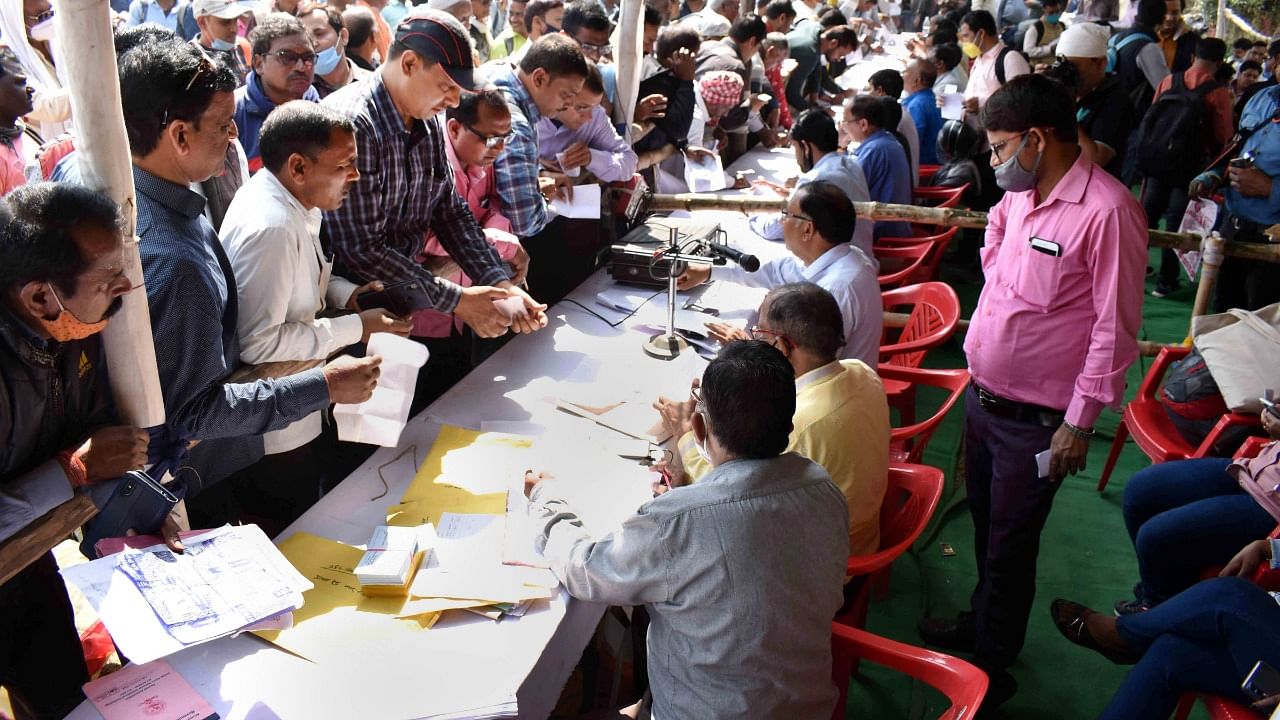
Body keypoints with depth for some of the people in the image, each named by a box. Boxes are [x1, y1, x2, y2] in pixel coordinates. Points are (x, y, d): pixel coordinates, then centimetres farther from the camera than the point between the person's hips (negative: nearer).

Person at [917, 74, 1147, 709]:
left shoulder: (1106, 210, -22)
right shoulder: (1019, 194, 2)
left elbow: (1115, 328, -19)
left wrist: (1080, 423, -15)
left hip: (1034, 419, -7)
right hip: (982, 395, 7)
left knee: (1009, 545, 10)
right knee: (985, 523, 25)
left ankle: (992, 668, 30)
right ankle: (980, 621, 48)